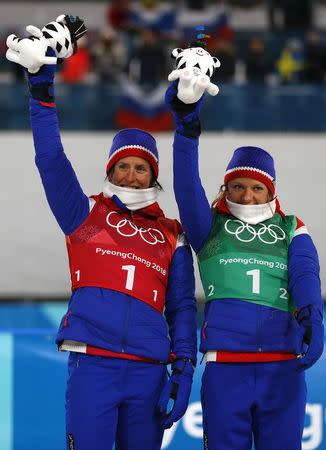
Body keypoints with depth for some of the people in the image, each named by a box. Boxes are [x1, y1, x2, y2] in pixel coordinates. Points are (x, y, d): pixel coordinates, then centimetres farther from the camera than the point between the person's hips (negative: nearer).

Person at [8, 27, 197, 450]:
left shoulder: (172, 237, 15)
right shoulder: (86, 215, 12)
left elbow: (182, 308, 12)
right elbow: (51, 160, 1)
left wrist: (183, 370, 1)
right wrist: (42, 94, -8)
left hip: (148, 368, 3)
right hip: (92, 362, -2)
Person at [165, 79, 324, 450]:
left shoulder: (292, 231, 13)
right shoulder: (211, 228, 12)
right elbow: (187, 186, -5)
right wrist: (187, 128, -19)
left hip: (282, 366, 1)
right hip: (225, 365, -1)